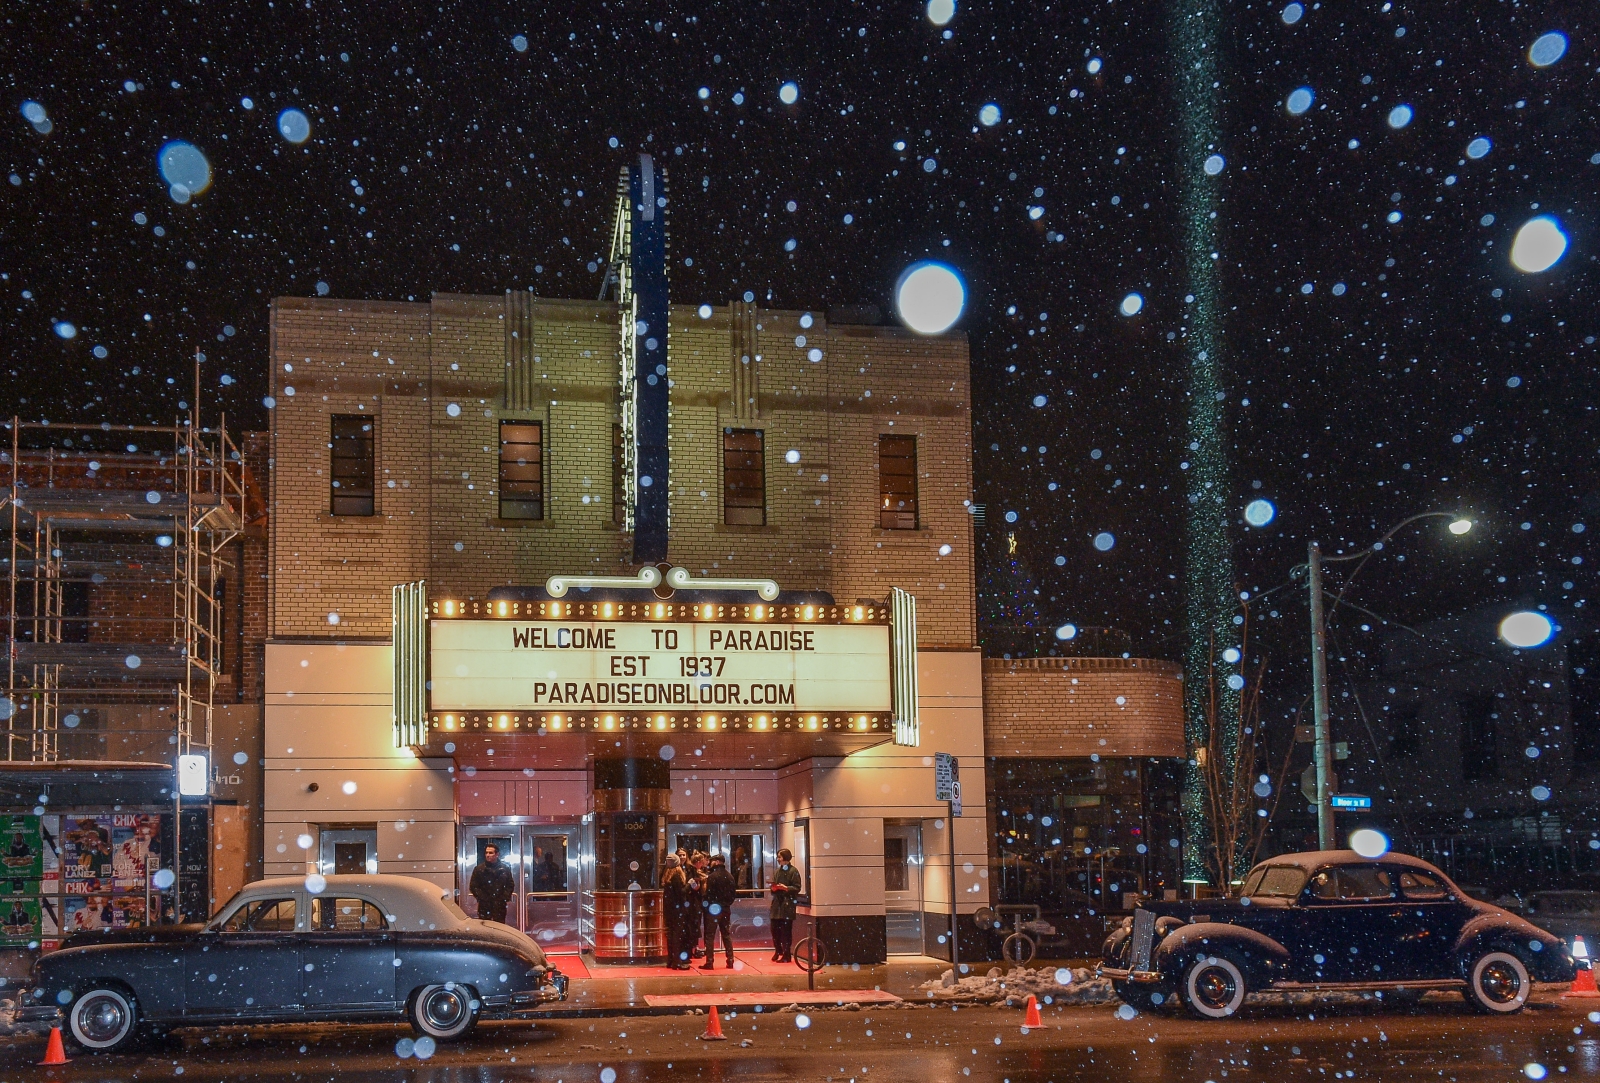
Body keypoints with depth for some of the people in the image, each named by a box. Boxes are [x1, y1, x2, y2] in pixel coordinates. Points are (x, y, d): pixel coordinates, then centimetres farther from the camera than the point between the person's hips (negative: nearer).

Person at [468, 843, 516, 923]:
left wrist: (504, 898, -2)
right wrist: (483, 898, -7)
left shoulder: (505, 869, 9)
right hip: (484, 908, -1)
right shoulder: (478, 869, 4)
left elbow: (510, 885, 12)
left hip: (500, 907, 1)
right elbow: (473, 887, 2)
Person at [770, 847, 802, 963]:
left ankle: (787, 955, 2)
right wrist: (774, 888, 0)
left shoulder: (793, 871, -5)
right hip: (777, 903, 6)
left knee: (786, 930, -5)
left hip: (788, 904, -6)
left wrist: (786, 888, -22)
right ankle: (778, 950, 26)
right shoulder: (777, 871, 15)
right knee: (775, 928, 6)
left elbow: (797, 888, -9)